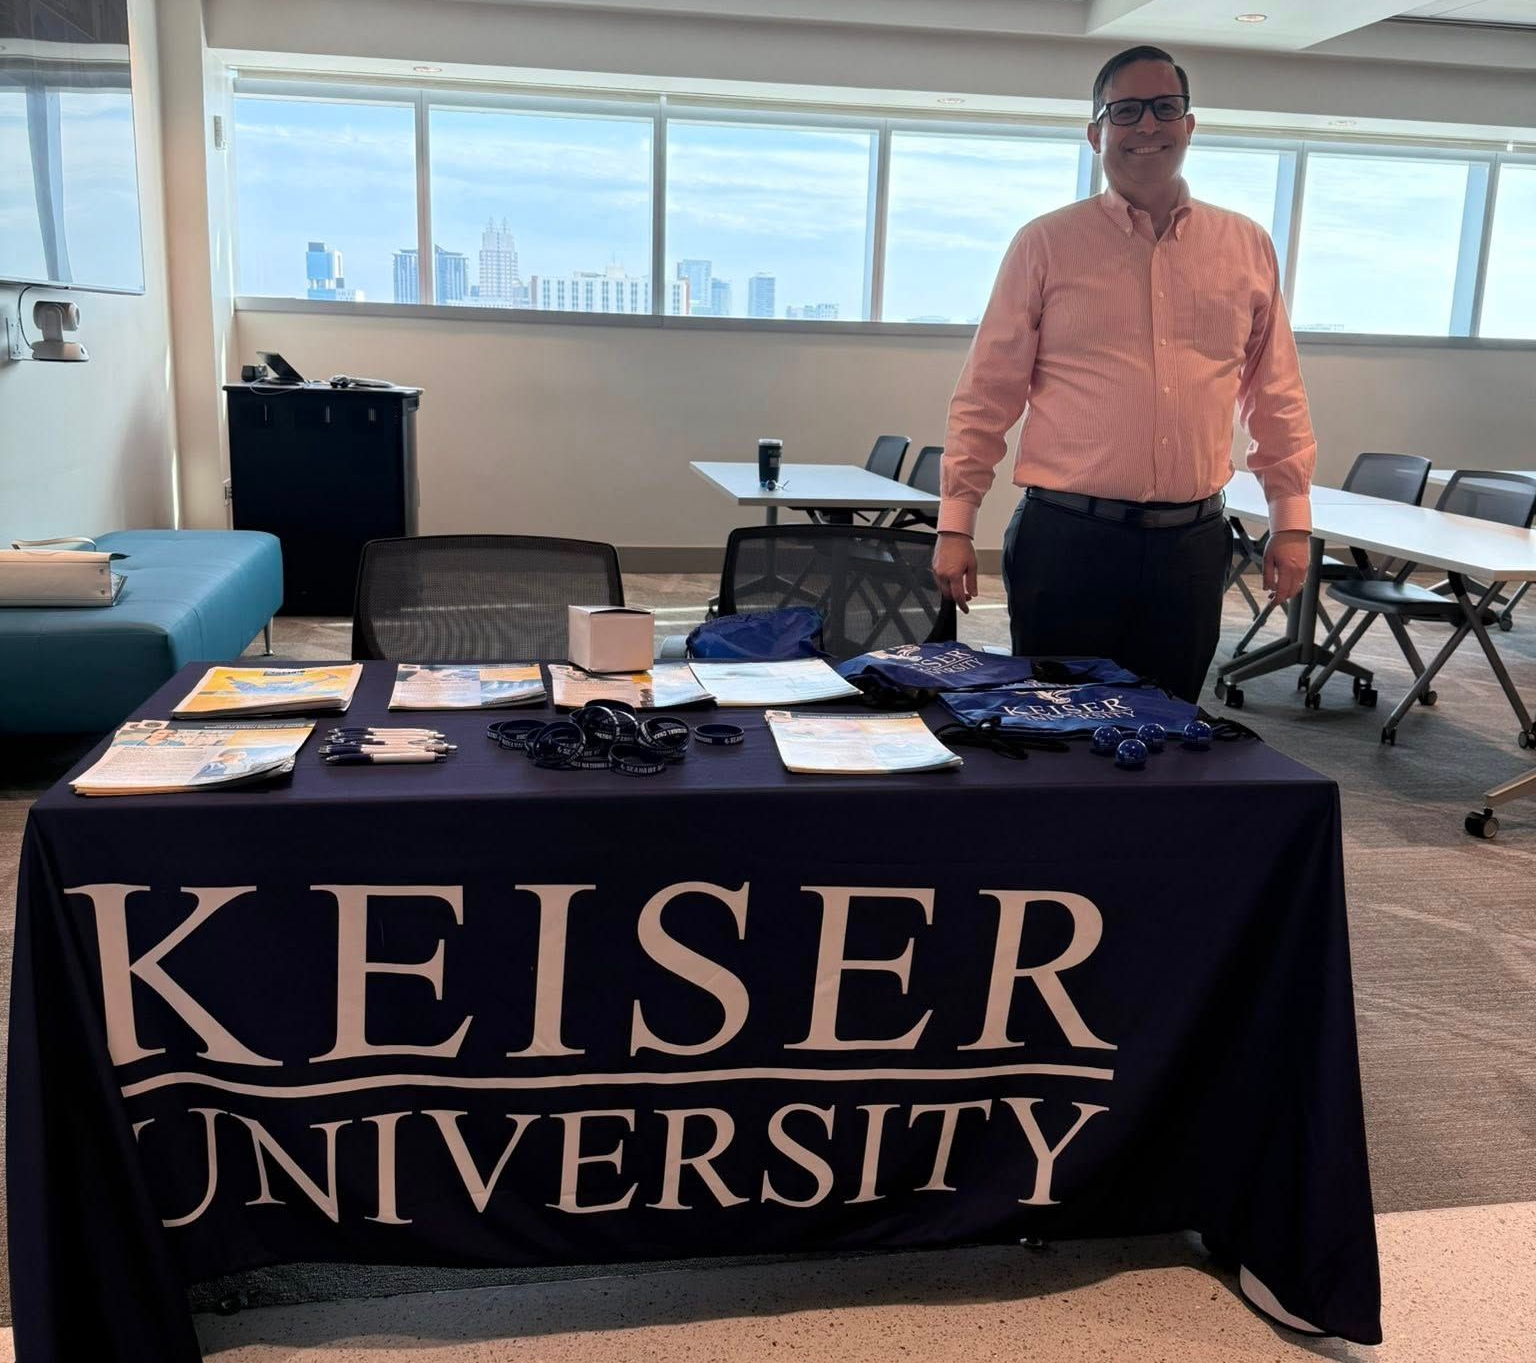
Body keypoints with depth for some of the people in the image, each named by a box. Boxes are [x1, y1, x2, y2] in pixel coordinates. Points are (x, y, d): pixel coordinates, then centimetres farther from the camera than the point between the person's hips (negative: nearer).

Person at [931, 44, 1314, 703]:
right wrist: (955, 525, -5)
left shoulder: (1247, 247, 9)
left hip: (1193, 543, 3)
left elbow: (1276, 395, 13)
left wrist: (1291, 520, 9)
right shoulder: (1045, 243, 1)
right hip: (1067, 540, -2)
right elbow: (985, 395, 0)